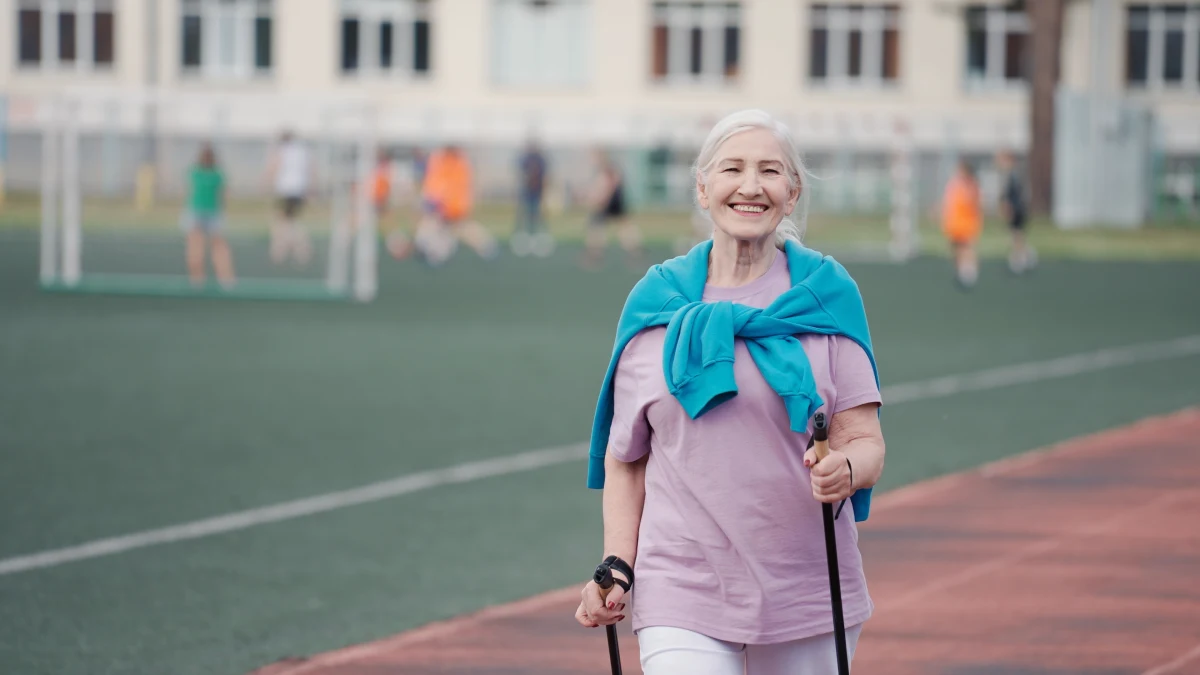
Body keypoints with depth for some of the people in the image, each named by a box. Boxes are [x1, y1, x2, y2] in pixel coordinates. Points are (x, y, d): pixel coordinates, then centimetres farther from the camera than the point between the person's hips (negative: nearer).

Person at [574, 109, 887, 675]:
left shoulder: (827, 296, 3)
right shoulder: (654, 307, 4)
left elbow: (867, 442, -1)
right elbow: (624, 459, 10)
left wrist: (845, 470, -23)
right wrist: (617, 568, -1)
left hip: (806, 596, 1)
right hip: (683, 593, -1)